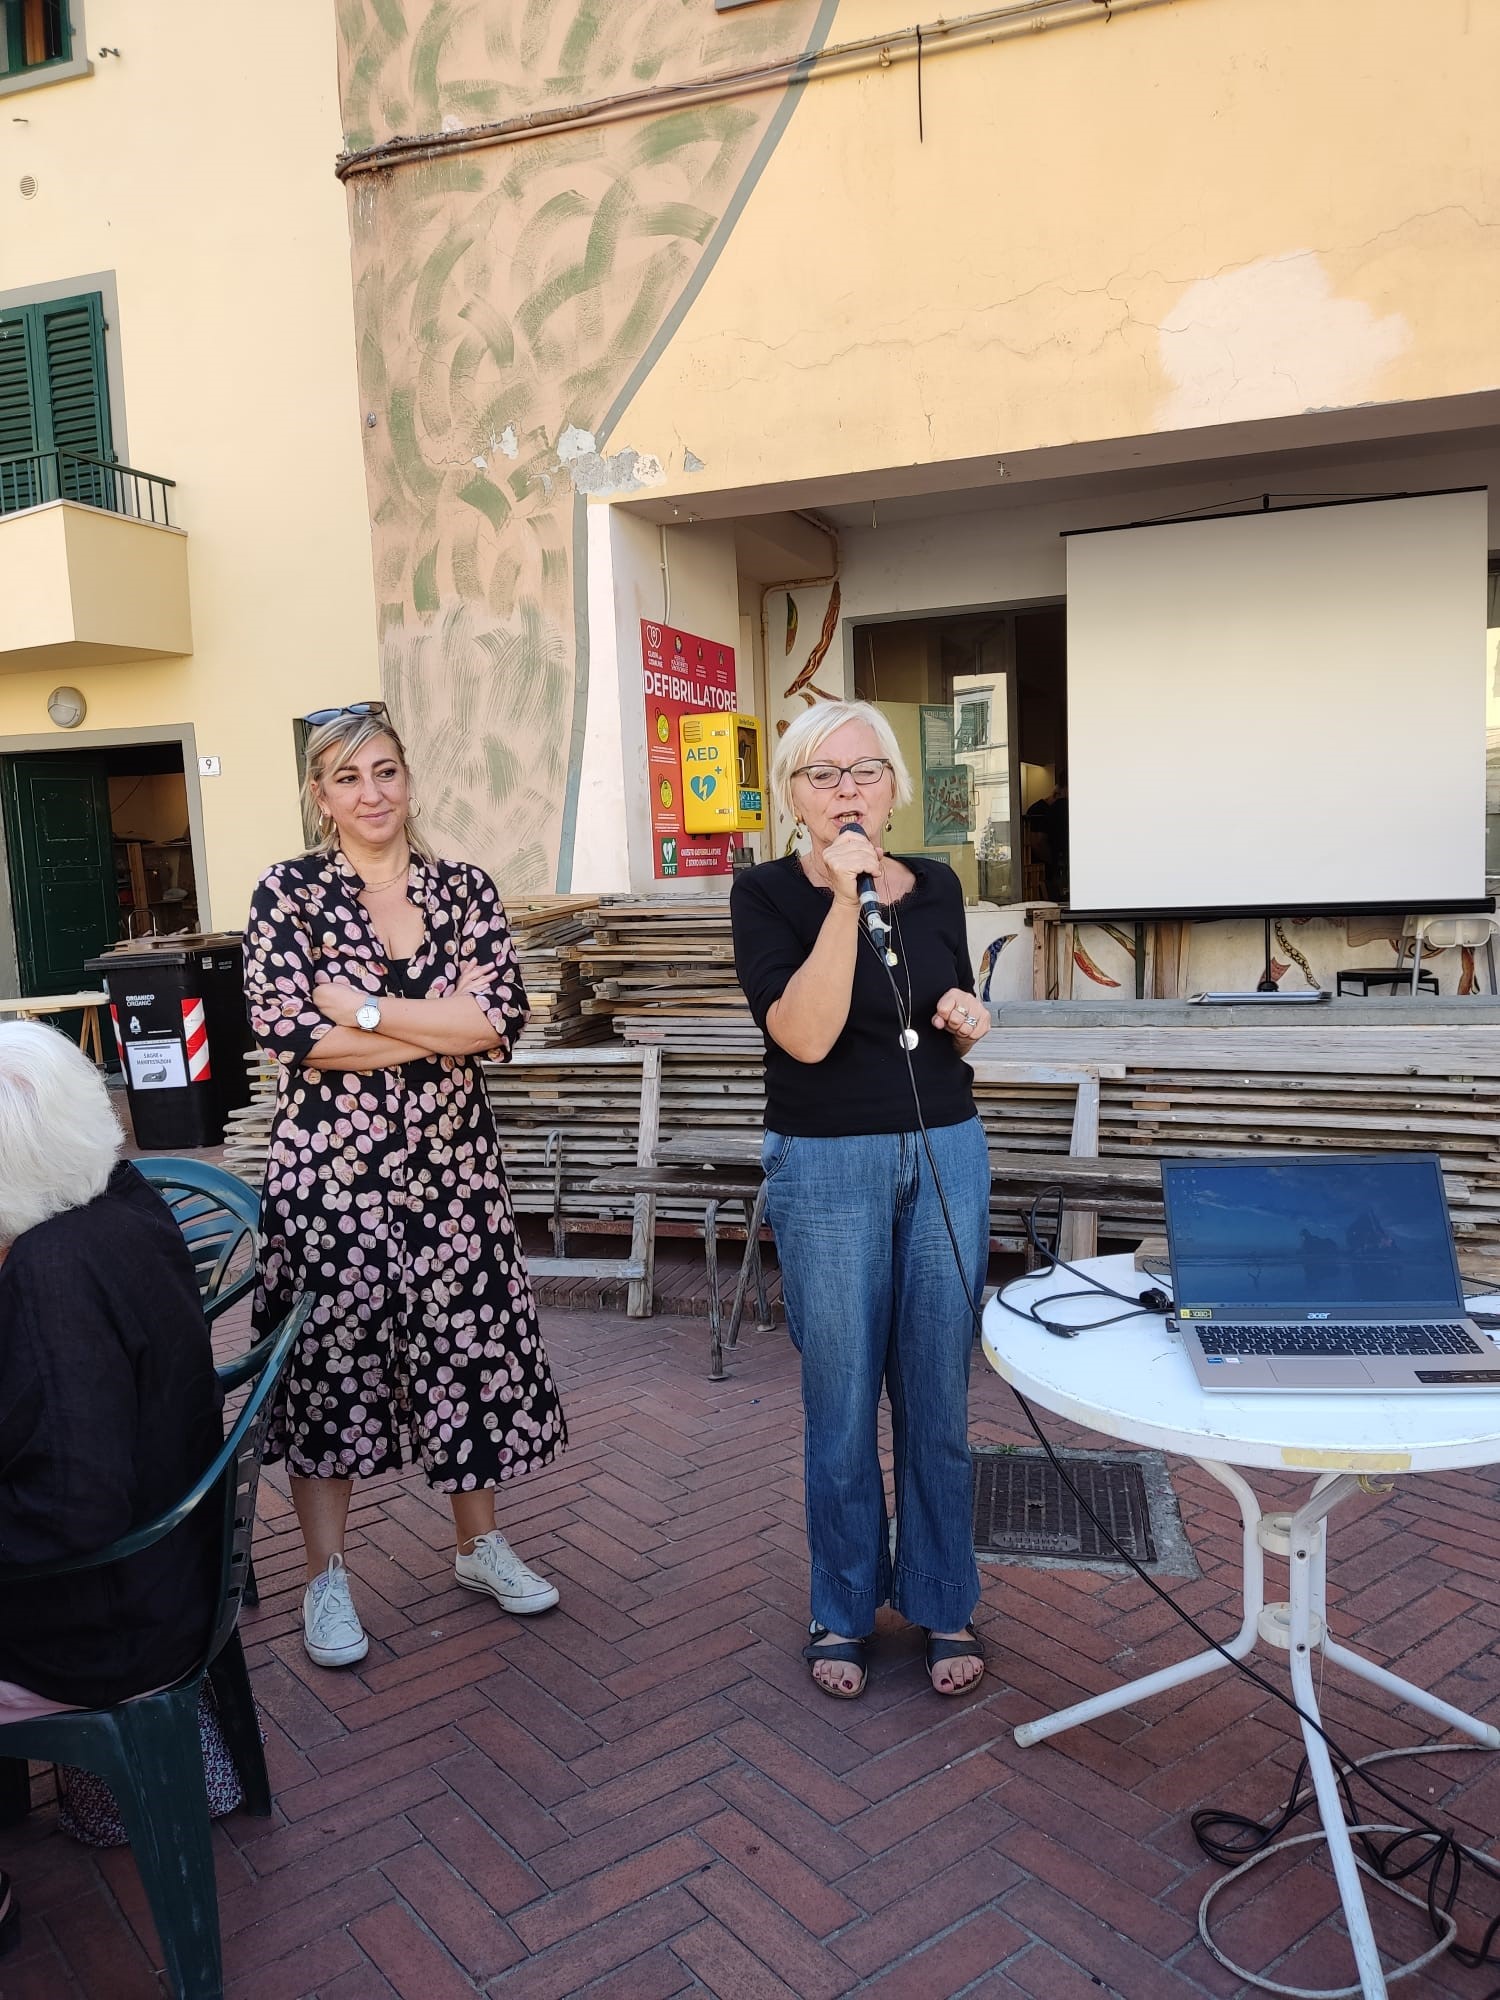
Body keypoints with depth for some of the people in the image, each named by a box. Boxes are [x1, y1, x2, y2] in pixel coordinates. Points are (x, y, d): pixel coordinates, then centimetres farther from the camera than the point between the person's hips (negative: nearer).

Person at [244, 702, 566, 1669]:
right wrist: (442, 1025, -13)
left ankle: (480, 1542, 32)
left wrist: (364, 1006, -15)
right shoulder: (289, 891, -2)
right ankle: (327, 1578, 25)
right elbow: (285, 1029, -14)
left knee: (471, 1343, 11)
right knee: (331, 1355, 7)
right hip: (330, 1166, -2)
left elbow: (504, 1016, -9)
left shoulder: (464, 888, 4)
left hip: (453, 1163, 2)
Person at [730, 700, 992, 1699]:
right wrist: (846, 900, -24)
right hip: (827, 1168, -3)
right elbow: (804, 1034, -20)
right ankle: (845, 1607, 28)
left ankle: (943, 1603, 29)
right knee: (842, 1403, 7)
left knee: (939, 1396, 10)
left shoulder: (937, 885, 6)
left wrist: (967, 1017, -4)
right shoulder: (768, 893, -6)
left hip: (946, 1156, 3)